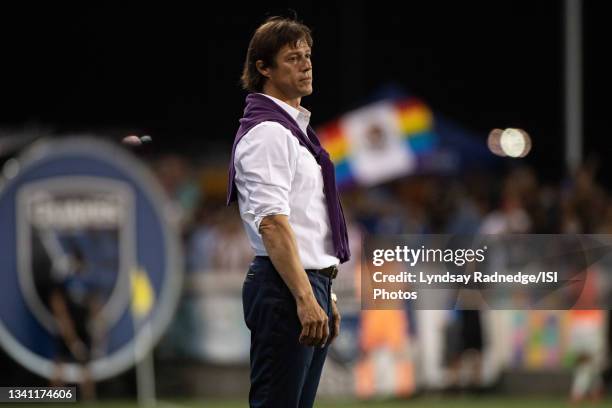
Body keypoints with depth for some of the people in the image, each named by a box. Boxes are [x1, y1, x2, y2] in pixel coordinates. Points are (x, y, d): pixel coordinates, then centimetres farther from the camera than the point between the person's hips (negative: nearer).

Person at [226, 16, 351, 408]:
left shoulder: (296, 129, 18)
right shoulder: (267, 132, -13)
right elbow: (272, 223, -21)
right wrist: (305, 298, -26)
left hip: (311, 285, 10)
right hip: (286, 289, -10)